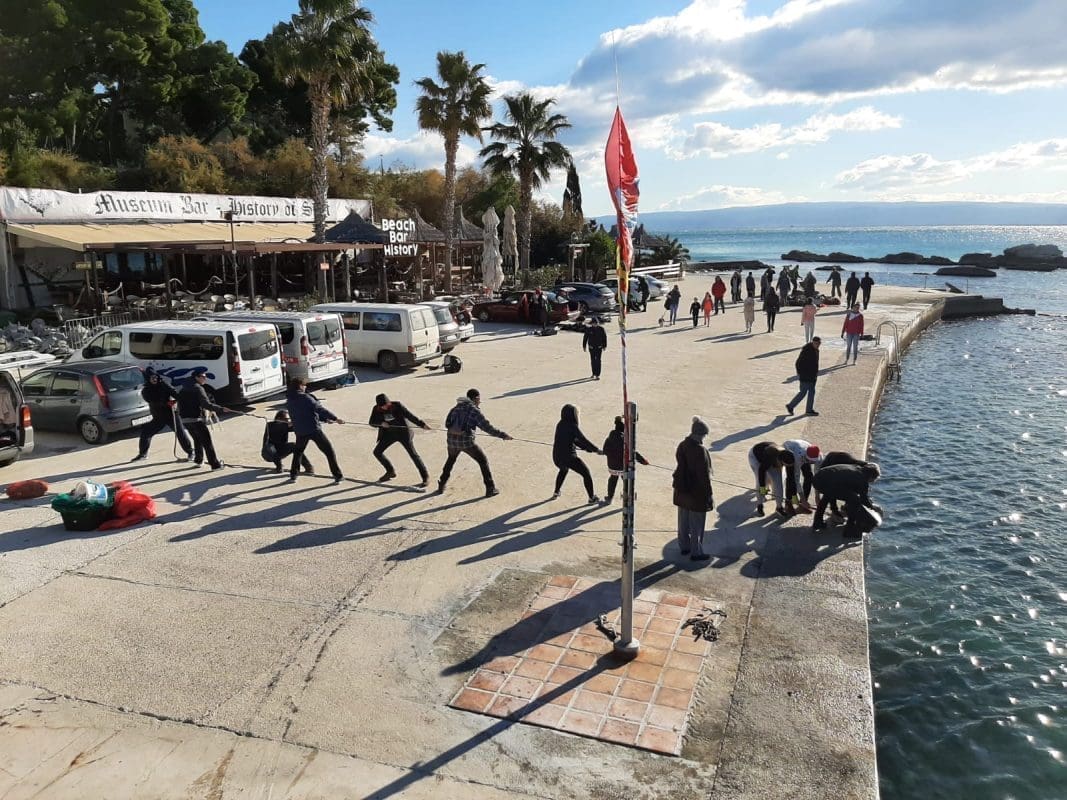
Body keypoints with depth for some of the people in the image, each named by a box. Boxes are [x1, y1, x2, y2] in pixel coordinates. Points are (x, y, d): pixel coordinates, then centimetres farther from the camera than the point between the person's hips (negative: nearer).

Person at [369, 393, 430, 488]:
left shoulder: (398, 406, -18)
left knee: (412, 453, -9)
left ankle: (425, 476, -1)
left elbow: (410, 416, -15)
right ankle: (391, 472, 22)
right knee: (377, 452, 4)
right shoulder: (376, 409, -9)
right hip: (389, 434, 5)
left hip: (403, 432, -4)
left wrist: (422, 424, -22)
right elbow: (371, 423, -4)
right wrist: (381, 423, -25)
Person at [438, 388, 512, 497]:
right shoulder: (475, 411, -4)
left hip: (452, 440, 5)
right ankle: (490, 489, 10)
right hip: (466, 441, -5)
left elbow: (447, 424, 17)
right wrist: (503, 435, -4)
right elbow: (488, 428, -9)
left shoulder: (456, 408, 13)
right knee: (483, 461, 12)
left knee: (451, 459, 33)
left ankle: (441, 486, 34)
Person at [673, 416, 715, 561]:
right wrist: (709, 493, -12)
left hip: (681, 490, 7)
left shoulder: (682, 445, -2)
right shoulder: (700, 450, -25)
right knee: (697, 524, 7)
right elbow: (704, 474, -21)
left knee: (683, 520, 19)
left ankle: (684, 546, 33)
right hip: (697, 492, -7)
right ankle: (696, 552, 17)